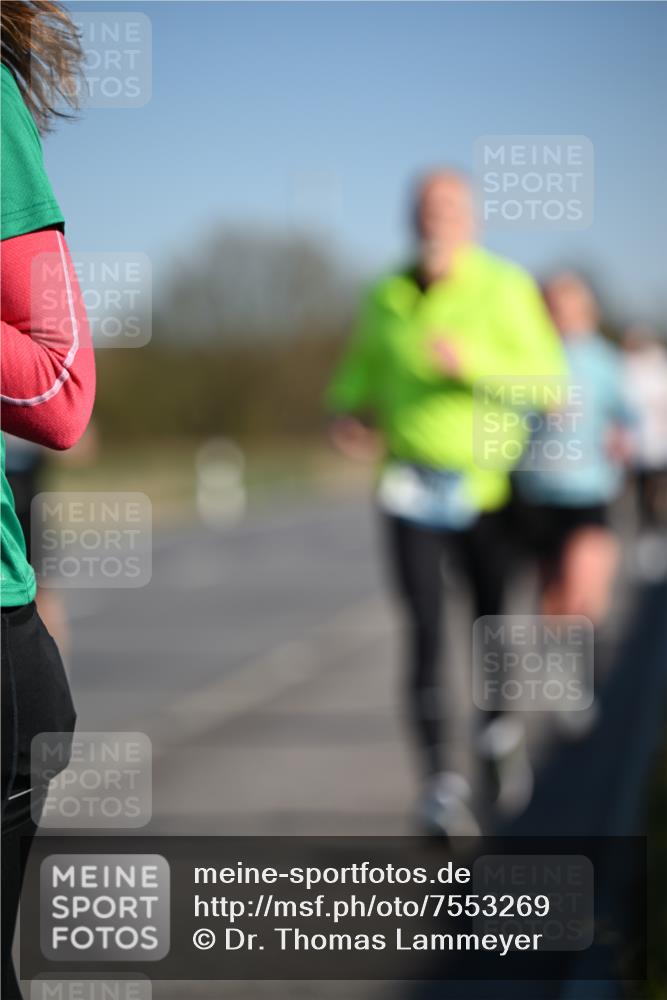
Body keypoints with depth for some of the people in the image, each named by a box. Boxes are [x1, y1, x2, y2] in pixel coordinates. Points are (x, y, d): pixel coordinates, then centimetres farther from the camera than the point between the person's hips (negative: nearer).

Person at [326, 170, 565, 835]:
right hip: (412, 493, 1)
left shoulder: (505, 288, -5)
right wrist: (347, 415, 0)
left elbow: (547, 381, -11)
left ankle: (499, 728, 41)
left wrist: (472, 363, -24)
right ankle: (438, 779, -8)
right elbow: (359, 373, 21)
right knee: (425, 632, -11)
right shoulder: (386, 297, 4)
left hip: (488, 488, -1)